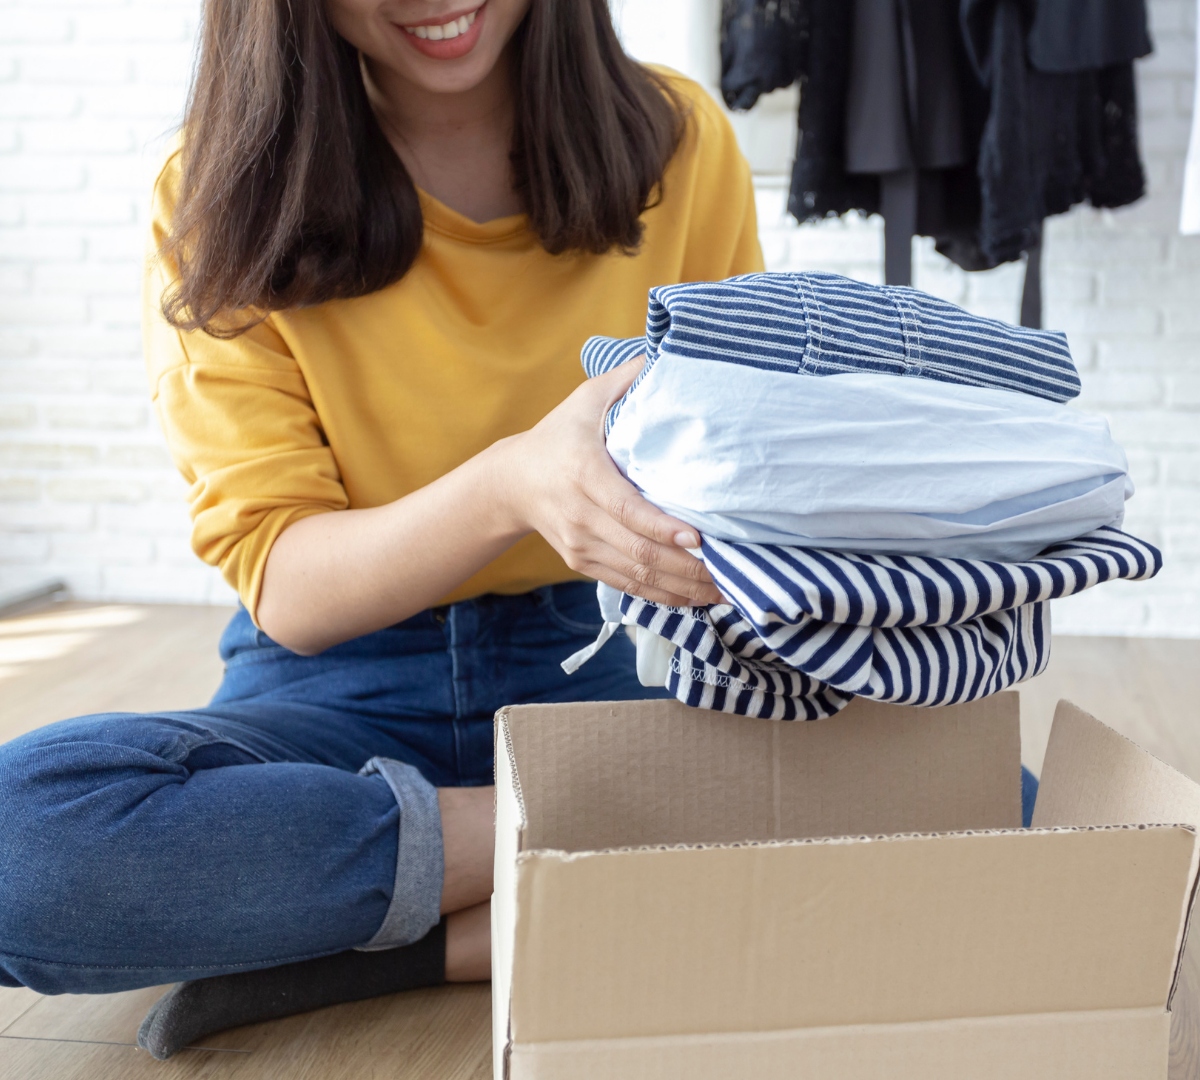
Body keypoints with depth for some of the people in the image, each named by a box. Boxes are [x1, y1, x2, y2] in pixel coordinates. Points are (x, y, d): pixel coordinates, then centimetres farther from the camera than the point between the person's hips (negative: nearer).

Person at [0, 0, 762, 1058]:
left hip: (615, 657, 1)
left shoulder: (675, 143, -1)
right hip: (346, 685, 0)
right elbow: (285, 588, -13)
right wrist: (512, 486, -33)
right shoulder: (222, 197, -6)